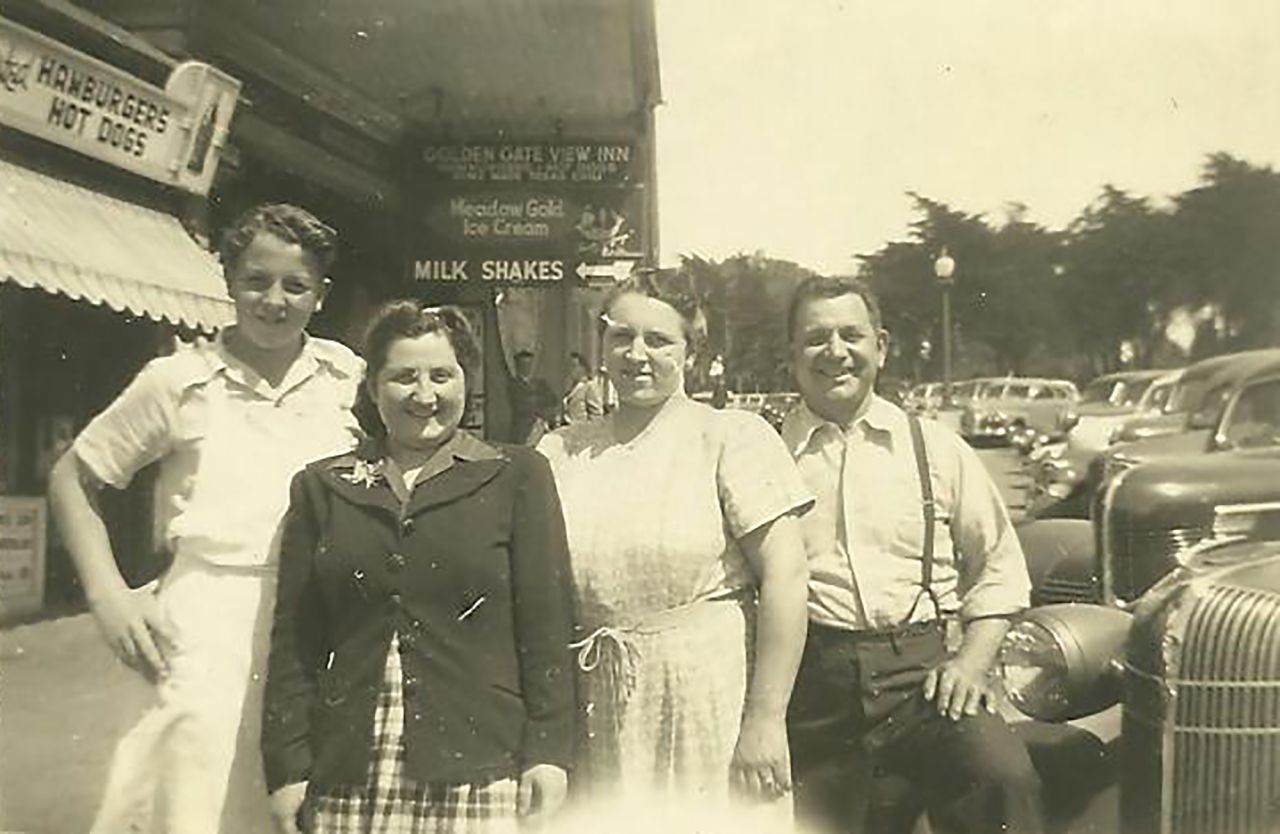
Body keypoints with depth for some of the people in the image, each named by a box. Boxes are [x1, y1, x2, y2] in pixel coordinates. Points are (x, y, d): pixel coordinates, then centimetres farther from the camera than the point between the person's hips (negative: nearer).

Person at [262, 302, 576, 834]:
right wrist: (287, 766, 3)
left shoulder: (517, 478, 4)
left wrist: (547, 751, -3)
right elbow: (293, 639, 9)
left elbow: (546, 626, 2)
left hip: (477, 770, -1)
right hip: (345, 776, 2)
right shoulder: (321, 486, 10)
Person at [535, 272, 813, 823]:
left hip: (711, 692, -3)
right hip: (598, 715, 3)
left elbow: (785, 576, -10)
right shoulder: (560, 452, 7)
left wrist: (765, 719, -14)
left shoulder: (732, 436, -3)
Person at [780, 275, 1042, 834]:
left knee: (1006, 777, -23)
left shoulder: (936, 449, 10)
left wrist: (971, 662, 2)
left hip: (918, 670, 1)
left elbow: (998, 565, 14)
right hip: (811, 681, 0)